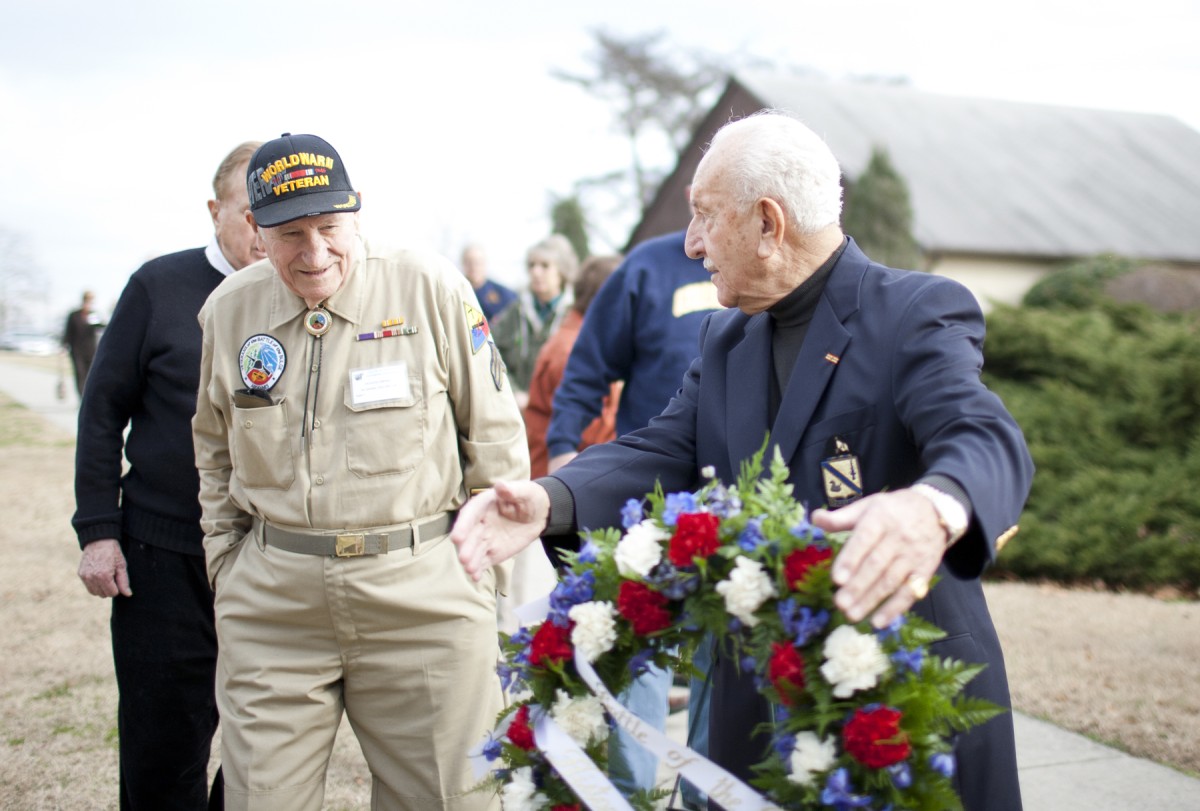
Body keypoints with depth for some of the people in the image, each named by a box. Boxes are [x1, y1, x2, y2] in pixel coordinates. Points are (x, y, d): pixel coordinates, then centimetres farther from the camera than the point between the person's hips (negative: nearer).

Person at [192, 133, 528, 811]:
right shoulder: (230, 309, 6)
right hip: (272, 605, 3)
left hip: (423, 595, -2)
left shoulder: (433, 289, -5)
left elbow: (497, 436, 1)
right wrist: (227, 564, 14)